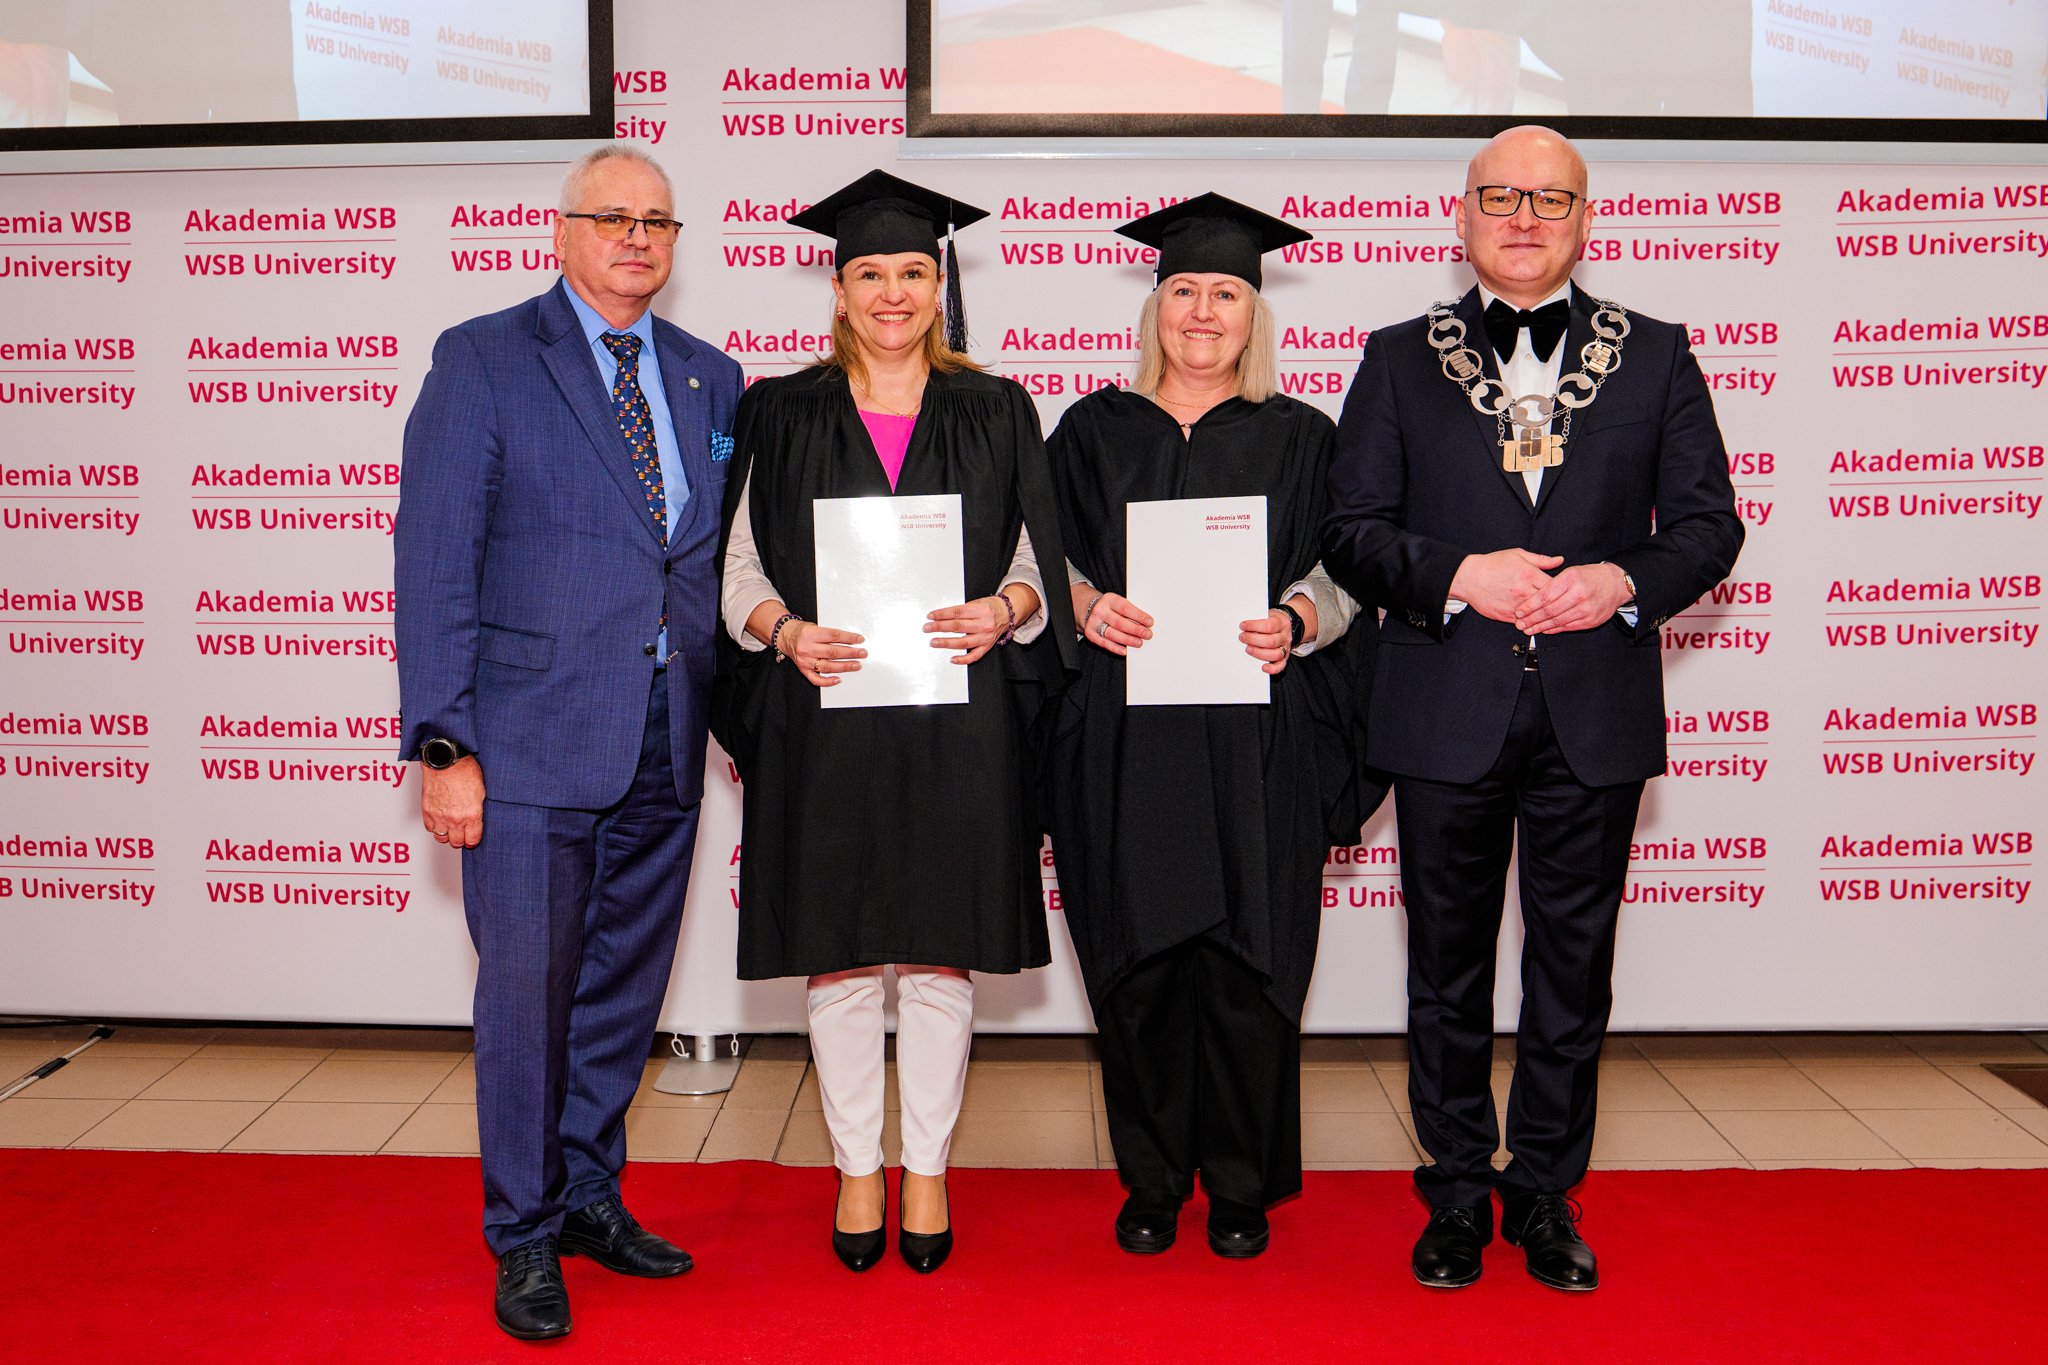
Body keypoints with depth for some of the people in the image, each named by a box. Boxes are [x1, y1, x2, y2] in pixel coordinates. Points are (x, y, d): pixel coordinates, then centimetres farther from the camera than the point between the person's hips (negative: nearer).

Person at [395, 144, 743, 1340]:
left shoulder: (712, 381, 11)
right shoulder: (481, 361, -1)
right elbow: (435, 559, -6)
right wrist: (444, 745, -12)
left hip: (668, 743, 4)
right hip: (536, 738, -4)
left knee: (626, 986, 14)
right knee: (527, 993, 3)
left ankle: (591, 1195, 33)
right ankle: (525, 1237, 21)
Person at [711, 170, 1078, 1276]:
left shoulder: (995, 414, 9)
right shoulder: (783, 415, 8)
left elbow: (1039, 561, 8)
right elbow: (740, 567, 5)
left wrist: (1003, 610, -13)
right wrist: (785, 631, -14)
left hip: (957, 718, 0)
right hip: (824, 718, 0)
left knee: (938, 954, 5)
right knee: (839, 954, 6)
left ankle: (927, 1170, 20)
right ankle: (857, 1170, 21)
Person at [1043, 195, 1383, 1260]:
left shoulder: (1299, 436, 10)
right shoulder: (1094, 431, 11)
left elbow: (1344, 572, 5)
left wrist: (1297, 622, -14)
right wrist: (1087, 606, -11)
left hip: (1256, 741, 0)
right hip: (1124, 741, 1)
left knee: (1245, 960, 1)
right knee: (1139, 960, 3)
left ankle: (1241, 1184, 17)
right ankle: (1152, 1180, 19)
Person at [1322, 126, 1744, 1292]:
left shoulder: (1656, 356, 7)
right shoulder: (1400, 361, 6)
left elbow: (1708, 524, 5)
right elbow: (1353, 531, 0)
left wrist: (1625, 581, -15)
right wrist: (1460, 575, -16)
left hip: (1594, 713, 1)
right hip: (1448, 714, 0)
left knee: (1574, 970, 10)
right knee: (1449, 973, 9)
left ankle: (1545, 1195, 26)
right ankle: (1459, 1197, 25)